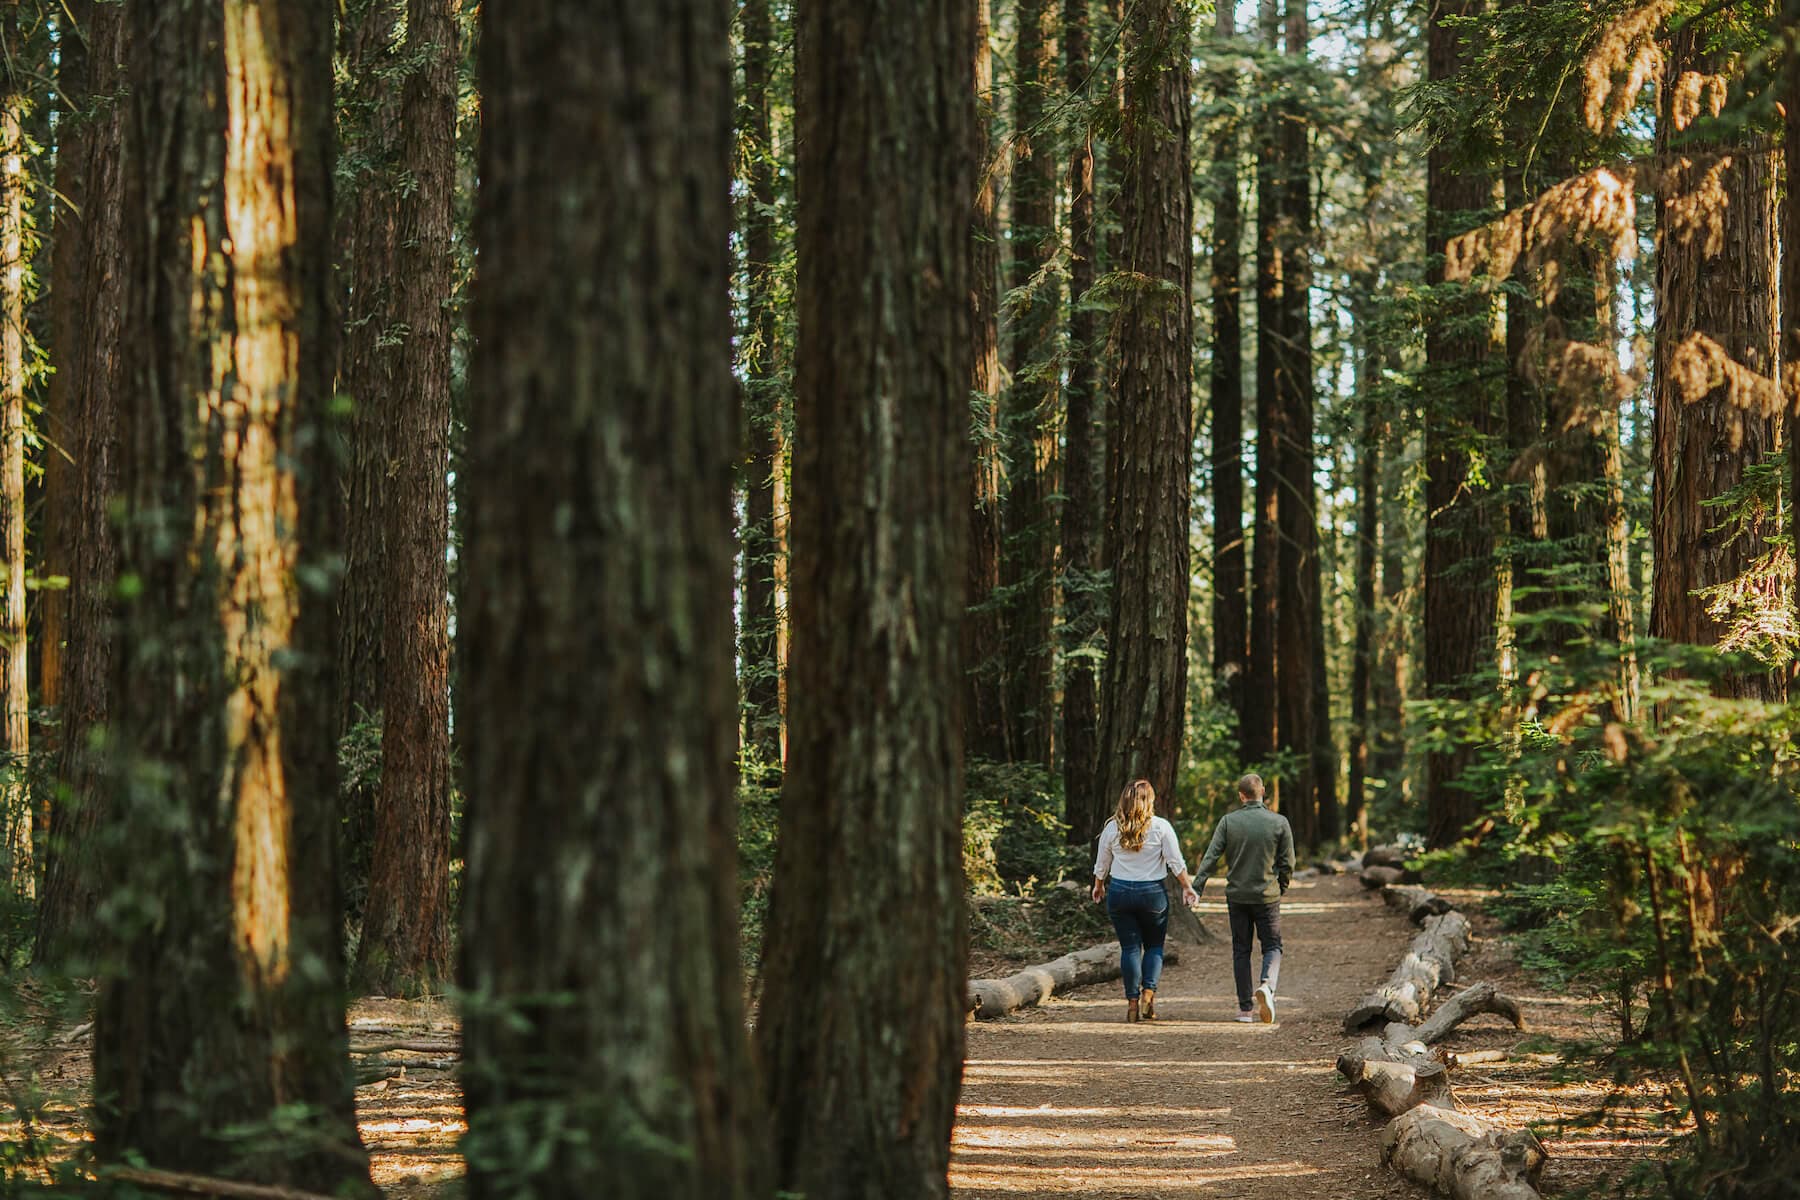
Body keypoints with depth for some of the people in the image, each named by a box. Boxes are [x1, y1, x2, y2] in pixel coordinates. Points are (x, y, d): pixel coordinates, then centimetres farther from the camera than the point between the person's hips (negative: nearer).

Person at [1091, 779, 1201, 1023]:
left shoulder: (1112, 828, 0)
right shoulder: (1160, 827, -5)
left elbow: (1101, 865, 10)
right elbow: (1176, 862, -5)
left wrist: (1099, 886, 26)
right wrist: (1187, 887, 7)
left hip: (1120, 892, 1)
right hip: (1152, 893, -1)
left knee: (1129, 947, 5)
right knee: (1154, 946, 11)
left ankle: (1132, 1001, 2)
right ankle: (1149, 992, -7)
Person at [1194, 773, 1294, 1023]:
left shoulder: (1228, 821, -4)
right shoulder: (1279, 823, -4)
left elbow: (1211, 857, -10)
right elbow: (1288, 863, -1)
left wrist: (1196, 887, -10)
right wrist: (1281, 889, 15)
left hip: (1237, 896, 1)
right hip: (1267, 897, -1)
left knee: (1241, 951, 11)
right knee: (1272, 947, 9)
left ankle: (1245, 1008, 12)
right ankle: (1267, 985, -21)